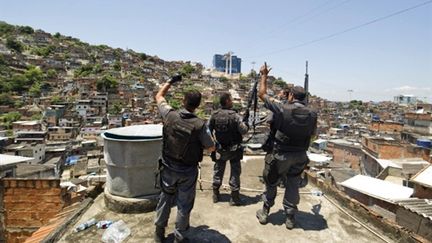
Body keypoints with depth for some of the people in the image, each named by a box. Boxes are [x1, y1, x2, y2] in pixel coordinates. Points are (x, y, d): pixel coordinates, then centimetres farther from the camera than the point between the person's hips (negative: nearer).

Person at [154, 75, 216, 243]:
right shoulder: (200, 125, -20)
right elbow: (211, 148, -9)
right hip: (188, 171, -3)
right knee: (184, 205, 14)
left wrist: (171, 81, 15)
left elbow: (159, 96, 6)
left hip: (168, 167, 3)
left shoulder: (170, 115, -13)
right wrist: (207, 133, 6)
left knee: (165, 198, 23)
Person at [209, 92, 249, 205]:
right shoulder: (234, 116, -18)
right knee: (235, 172, 8)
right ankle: (234, 197, 14)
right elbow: (244, 130, -16)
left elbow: (208, 130, 3)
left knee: (218, 171, 17)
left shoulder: (214, 115, -6)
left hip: (219, 149, 4)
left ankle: (215, 195, 28)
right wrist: (245, 121, 3)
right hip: (234, 149, -3)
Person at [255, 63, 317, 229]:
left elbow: (262, 94, -8)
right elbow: (312, 134, 10)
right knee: (293, 186, 17)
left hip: (281, 155, -3)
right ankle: (290, 218, 28)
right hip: (300, 156, 3)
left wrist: (264, 75, 5)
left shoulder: (282, 109, -18)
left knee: (271, 183, 16)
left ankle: (264, 213, 29)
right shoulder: (312, 114, -6)